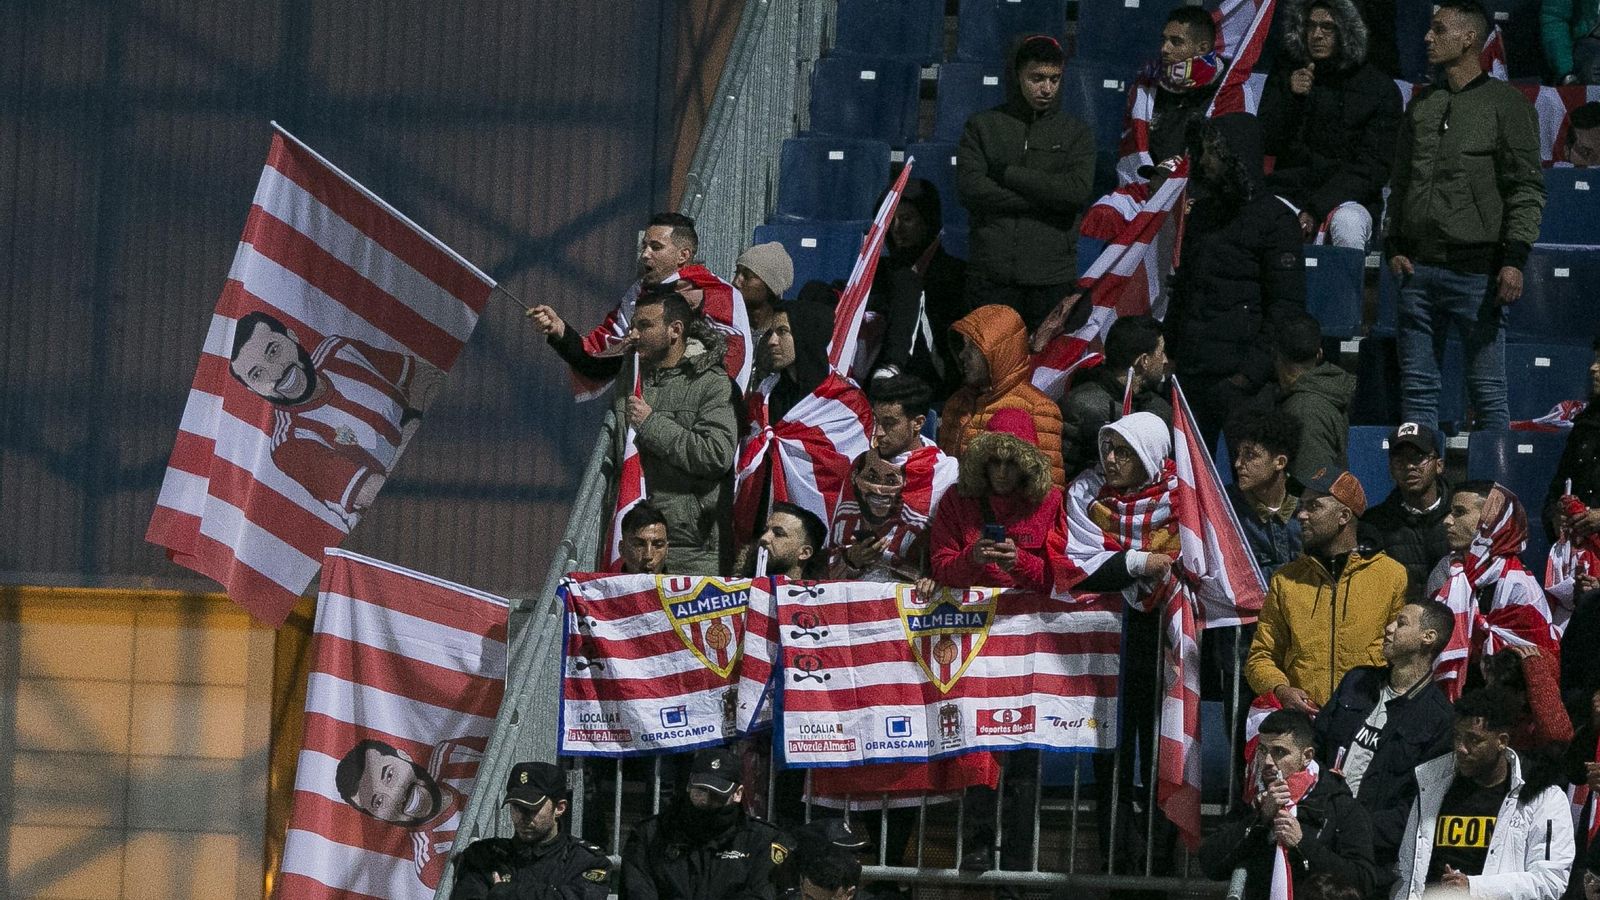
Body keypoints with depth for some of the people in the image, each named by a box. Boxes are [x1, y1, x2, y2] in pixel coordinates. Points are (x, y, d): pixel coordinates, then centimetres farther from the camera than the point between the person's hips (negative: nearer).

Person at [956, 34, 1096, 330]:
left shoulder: (1077, 133, 11)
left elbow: (1079, 190, -6)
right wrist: (1045, 198, -6)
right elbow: (971, 189, -3)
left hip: (1052, 277, 0)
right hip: (993, 273, 0)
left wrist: (1008, 173, -6)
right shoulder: (982, 126, 10)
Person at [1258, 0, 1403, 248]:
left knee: (1348, 223, -36)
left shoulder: (1379, 88, 1)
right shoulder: (1285, 74, 10)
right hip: (1289, 192, 2)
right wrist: (1291, 98, -13)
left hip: (1349, 198, -2)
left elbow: (1372, 167, -4)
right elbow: (1267, 144, 6)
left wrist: (1315, 210, -15)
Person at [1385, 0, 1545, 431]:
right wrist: (1393, 245, 8)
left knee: (1488, 391, -3)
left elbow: (1527, 189, -4)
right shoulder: (1422, 103, 16)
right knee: (1417, 388, 6)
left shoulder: (1505, 103, 0)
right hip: (1417, 267, 5)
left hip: (1476, 270, -5)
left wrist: (1515, 258, -12)